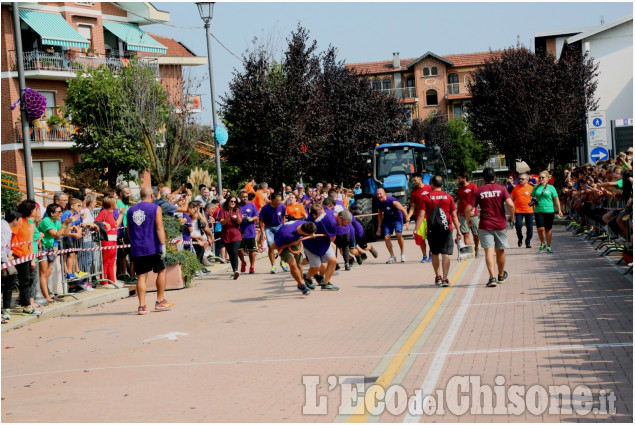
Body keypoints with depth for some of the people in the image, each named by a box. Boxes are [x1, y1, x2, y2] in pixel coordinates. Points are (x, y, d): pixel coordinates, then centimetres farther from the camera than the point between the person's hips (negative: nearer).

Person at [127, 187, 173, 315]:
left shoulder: (131, 210, 11)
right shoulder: (155, 208, -3)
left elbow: (129, 231, 15)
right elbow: (159, 227, -12)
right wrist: (163, 245, -13)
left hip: (137, 248, 4)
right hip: (153, 247, -4)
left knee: (141, 276, 4)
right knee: (161, 271, 13)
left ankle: (142, 306, -3)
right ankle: (160, 302, 18)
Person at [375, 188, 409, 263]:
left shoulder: (392, 201, -25)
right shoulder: (378, 203, -7)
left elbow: (403, 210, -20)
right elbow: (380, 215, 9)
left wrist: (407, 221, -22)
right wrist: (379, 227, 11)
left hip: (397, 218, -5)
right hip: (388, 220, 5)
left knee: (398, 234, -23)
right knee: (386, 237, -6)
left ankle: (403, 253, -1)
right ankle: (392, 256, 8)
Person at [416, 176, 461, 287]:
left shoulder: (426, 197, 0)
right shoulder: (448, 197, 3)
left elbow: (421, 215, -6)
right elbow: (454, 215, 4)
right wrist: (458, 230, 10)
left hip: (432, 231, 0)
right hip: (446, 230, 0)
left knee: (435, 254, 15)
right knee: (445, 254, -1)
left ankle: (438, 277, 20)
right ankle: (444, 279, -6)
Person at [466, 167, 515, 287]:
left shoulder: (478, 191, 0)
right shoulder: (501, 189, -1)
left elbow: (468, 209, -6)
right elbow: (510, 204, -14)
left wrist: (468, 219, 13)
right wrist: (512, 217, 3)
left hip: (485, 226, -1)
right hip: (500, 225, 1)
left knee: (489, 252, -6)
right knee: (500, 251, 18)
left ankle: (493, 277, -21)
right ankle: (501, 275, 35)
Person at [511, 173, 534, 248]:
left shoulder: (531, 188, 0)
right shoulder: (516, 188, 5)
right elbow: (512, 199, 13)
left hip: (529, 211, -1)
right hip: (518, 210, 1)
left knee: (529, 227, 3)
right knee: (518, 225, -8)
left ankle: (528, 242, 17)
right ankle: (520, 239, 17)